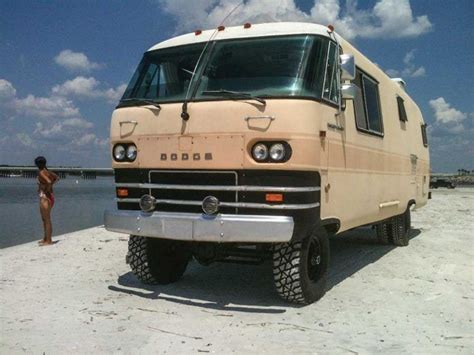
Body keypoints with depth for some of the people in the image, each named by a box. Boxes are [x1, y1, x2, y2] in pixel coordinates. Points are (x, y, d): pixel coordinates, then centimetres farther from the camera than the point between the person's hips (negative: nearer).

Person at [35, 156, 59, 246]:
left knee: (47, 220, -3)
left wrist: (47, 190, -17)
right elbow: (57, 178, 25)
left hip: (45, 197, -9)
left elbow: (48, 182, -32)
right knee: (44, 219, 20)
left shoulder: (41, 172, -15)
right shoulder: (47, 171, 10)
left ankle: (49, 241, 3)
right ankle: (46, 238, 30)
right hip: (49, 196, 9)